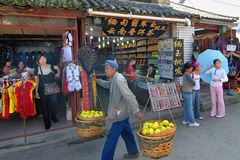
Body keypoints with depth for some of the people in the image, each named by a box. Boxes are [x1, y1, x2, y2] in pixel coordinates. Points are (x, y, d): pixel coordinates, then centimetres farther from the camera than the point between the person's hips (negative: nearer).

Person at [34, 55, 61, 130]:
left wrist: (58, 70, 4)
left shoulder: (51, 67, 4)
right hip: (43, 90, 0)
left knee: (53, 104, -4)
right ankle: (47, 124, 20)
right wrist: (36, 92, 1)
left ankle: (53, 117, 28)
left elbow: (58, 76, 19)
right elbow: (36, 81, 4)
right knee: (44, 107, 5)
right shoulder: (37, 69, 4)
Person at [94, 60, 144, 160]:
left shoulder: (119, 79, -24)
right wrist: (96, 80, 18)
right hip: (122, 111, 10)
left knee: (111, 137, -1)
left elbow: (129, 96, -30)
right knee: (126, 132, 22)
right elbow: (106, 84, 28)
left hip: (120, 112, -10)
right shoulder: (114, 79, 8)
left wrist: (136, 111, -33)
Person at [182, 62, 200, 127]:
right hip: (187, 93, -9)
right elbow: (193, 82, -23)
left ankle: (185, 120, 24)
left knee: (186, 107, 15)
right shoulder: (187, 74, -20)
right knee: (189, 108, 0)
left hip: (186, 93, 9)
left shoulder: (186, 73, 9)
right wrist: (193, 84, -1)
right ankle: (192, 122, 9)